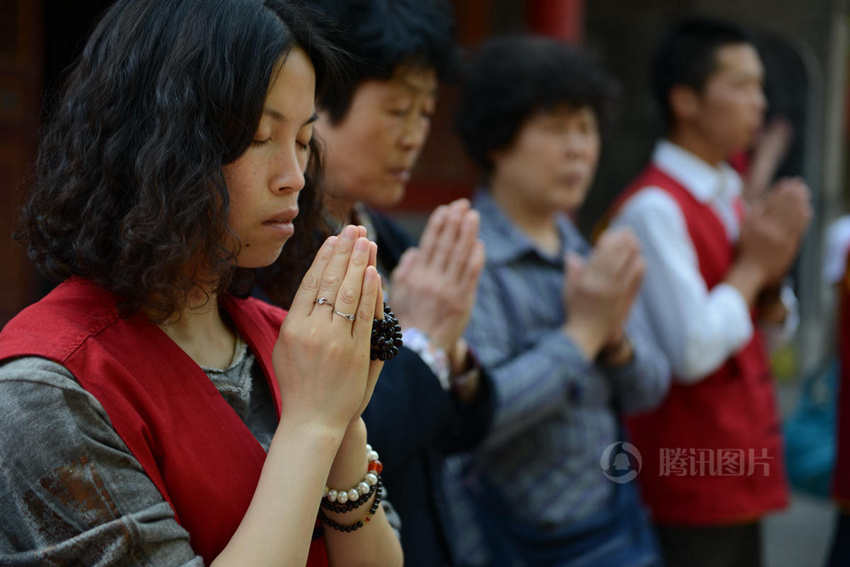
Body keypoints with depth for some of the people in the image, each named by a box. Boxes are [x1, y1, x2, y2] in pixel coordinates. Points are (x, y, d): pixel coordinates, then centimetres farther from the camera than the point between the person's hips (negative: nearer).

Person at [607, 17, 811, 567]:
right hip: (690, 475, -8)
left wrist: (771, 274, -4)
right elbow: (691, 351, -23)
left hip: (741, 468, 8)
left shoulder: (731, 198, 11)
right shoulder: (654, 207, -17)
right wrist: (751, 267, -11)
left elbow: (775, 330, 17)